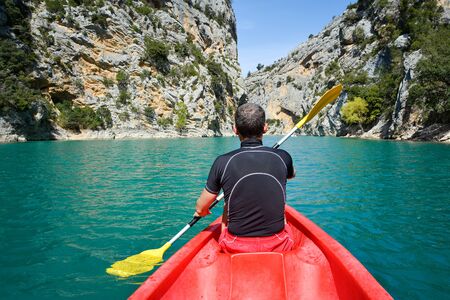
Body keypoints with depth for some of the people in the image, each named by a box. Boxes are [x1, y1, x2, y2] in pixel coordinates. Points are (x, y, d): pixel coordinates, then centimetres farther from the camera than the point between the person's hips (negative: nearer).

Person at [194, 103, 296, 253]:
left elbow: (200, 209, -3)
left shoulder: (223, 162, -14)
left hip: (236, 248, -1)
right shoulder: (282, 157, -9)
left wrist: (202, 211, 22)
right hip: (278, 247, 1)